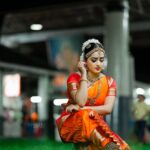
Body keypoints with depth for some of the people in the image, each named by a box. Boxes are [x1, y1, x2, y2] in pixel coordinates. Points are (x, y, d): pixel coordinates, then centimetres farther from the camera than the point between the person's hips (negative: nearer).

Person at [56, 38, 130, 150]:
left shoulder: (109, 82, 4)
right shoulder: (74, 77, -5)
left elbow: (108, 108, -11)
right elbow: (80, 102, -23)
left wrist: (80, 108, -18)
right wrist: (84, 74, -16)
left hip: (95, 128, 3)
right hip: (70, 124, -2)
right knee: (86, 117, -39)